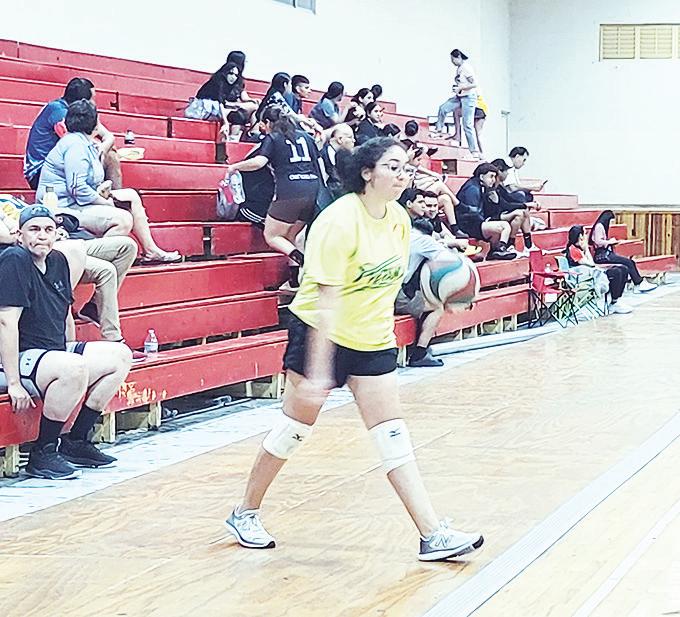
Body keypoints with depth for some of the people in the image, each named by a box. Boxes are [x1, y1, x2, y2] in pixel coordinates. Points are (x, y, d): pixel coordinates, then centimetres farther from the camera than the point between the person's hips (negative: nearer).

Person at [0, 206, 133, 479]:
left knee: (120, 355, 4)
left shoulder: (58, 261, 10)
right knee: (74, 369, -35)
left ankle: (75, 442, 6)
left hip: (54, 352, 10)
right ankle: (42, 454, -19)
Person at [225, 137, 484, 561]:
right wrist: (317, 370, -27)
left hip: (373, 341, 6)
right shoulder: (340, 221, -22)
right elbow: (326, 299, -25)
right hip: (321, 333, -6)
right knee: (296, 427, 3)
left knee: (393, 437, 0)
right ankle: (246, 514, 22)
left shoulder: (399, 220, 0)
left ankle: (433, 535, -5)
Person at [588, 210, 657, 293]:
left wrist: (611, 242, 5)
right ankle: (640, 284, -6)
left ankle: (638, 286, -6)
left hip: (606, 253, 10)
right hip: (601, 255, -10)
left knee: (630, 261, -2)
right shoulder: (599, 226, -10)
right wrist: (609, 241, -9)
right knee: (628, 262, -15)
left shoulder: (602, 226, 20)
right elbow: (598, 241, -21)